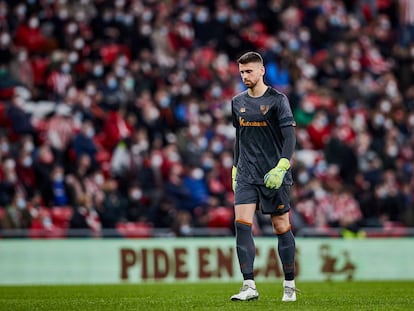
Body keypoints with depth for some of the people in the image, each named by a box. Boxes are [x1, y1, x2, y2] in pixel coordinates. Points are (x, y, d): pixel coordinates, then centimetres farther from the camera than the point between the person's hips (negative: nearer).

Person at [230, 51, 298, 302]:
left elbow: (290, 136, -11)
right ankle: (249, 286, -11)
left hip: (274, 176, -4)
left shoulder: (277, 100, -5)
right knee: (242, 224, -11)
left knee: (282, 227, 2)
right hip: (246, 175, 4)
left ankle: (290, 286, 15)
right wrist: (235, 168, 19)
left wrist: (281, 168, -22)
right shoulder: (238, 102, 11)